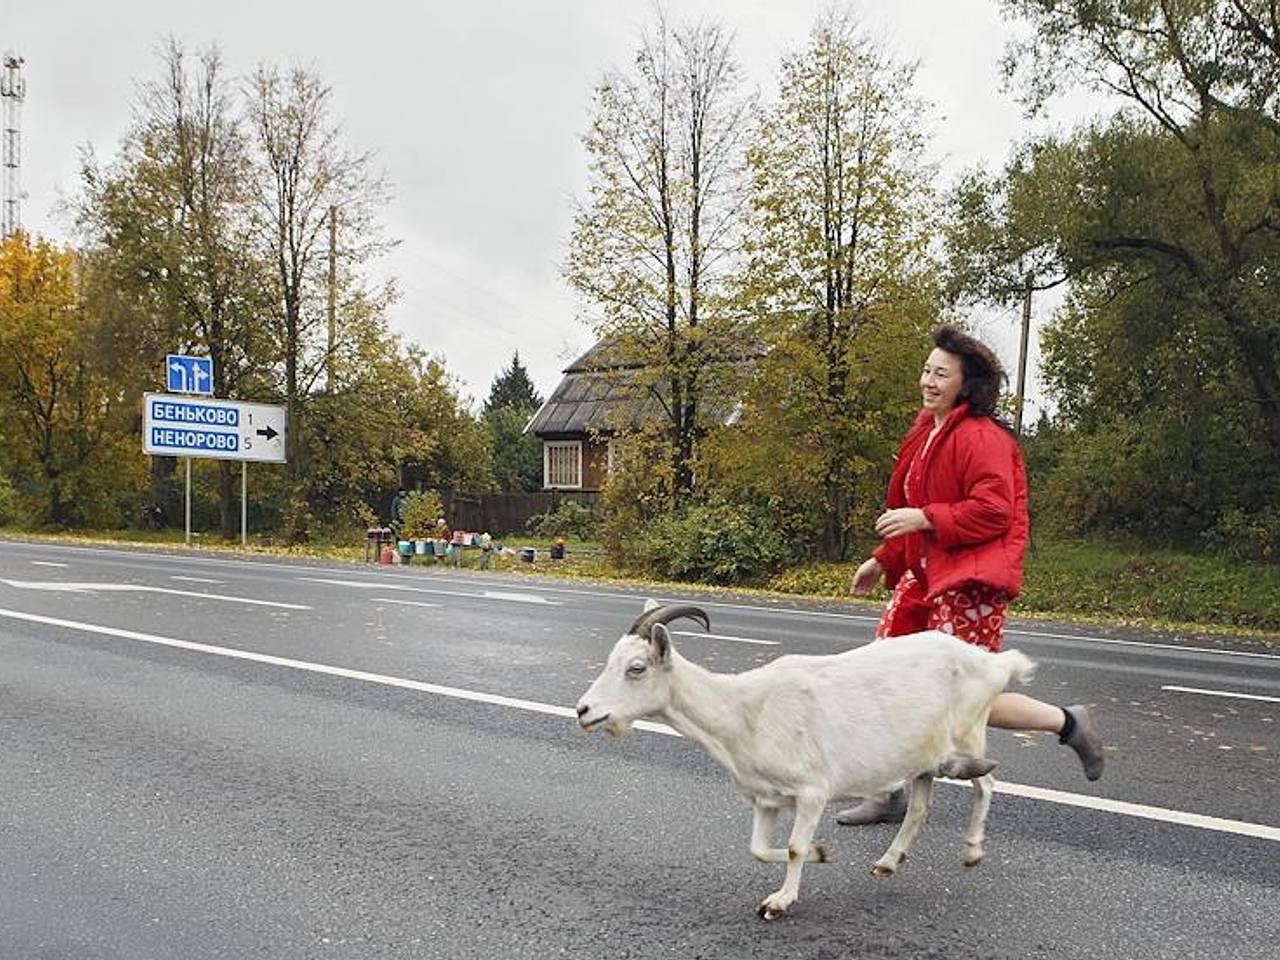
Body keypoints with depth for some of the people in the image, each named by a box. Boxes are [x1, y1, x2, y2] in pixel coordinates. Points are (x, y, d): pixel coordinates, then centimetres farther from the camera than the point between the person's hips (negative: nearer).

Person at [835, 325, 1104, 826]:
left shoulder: (980, 437, -13)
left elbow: (993, 510, -22)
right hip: (923, 574, 10)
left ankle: (1070, 723, 17)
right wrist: (883, 559, 23)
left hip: (968, 582, -9)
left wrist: (924, 518, -22)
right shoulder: (926, 432, 17)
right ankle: (888, 794, 19)